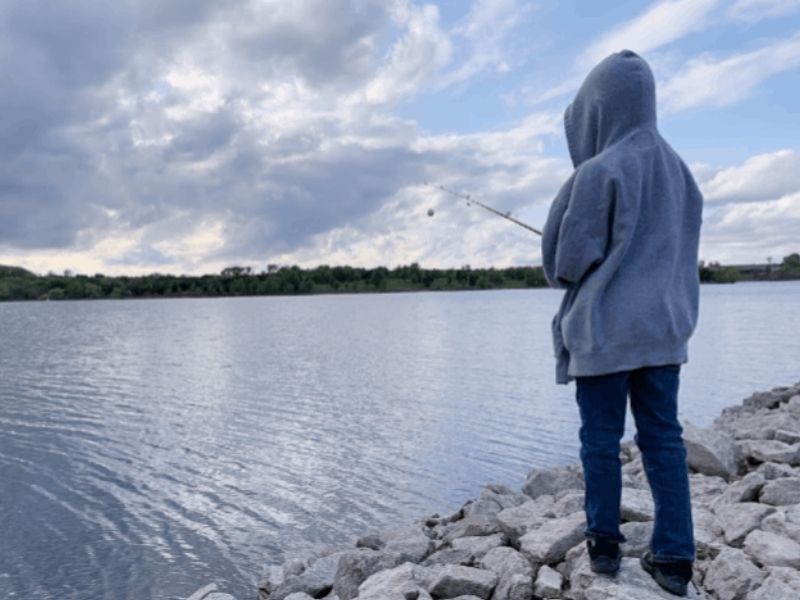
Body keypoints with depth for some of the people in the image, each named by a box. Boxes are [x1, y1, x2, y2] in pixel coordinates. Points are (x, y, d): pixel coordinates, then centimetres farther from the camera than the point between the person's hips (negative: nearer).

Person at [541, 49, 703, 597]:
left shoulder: (598, 172, -13)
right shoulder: (676, 167, 9)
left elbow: (564, 258, -10)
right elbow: (684, 245, 17)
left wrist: (566, 276, 11)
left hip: (605, 328, -6)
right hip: (663, 324, 6)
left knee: (601, 440, 6)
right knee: (664, 438, 8)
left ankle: (605, 545, 18)